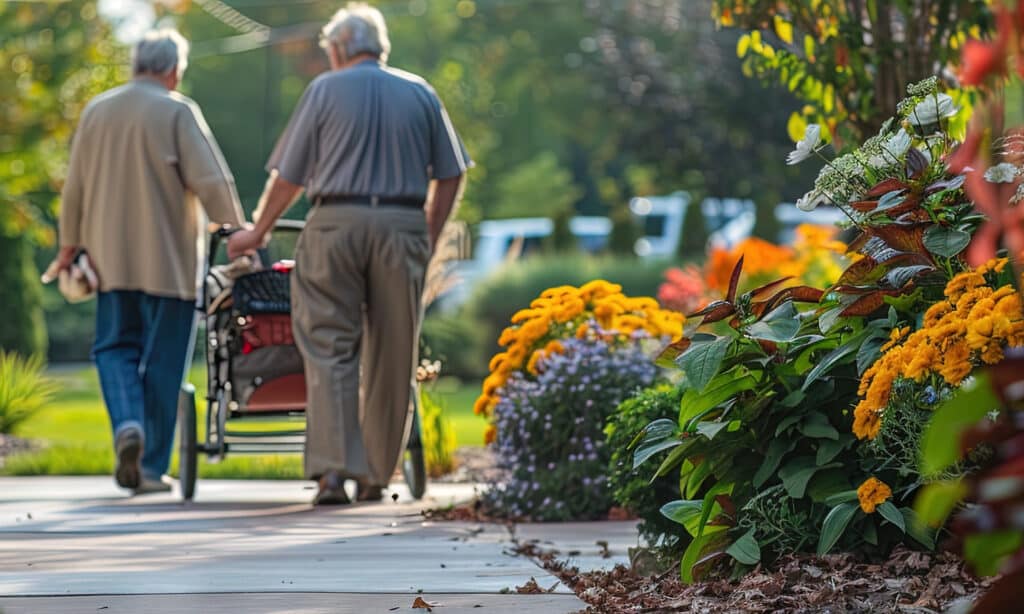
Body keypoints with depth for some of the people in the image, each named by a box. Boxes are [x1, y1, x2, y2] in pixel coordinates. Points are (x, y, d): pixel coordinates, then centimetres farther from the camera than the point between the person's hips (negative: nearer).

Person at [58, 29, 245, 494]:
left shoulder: (96, 111, 8)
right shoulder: (177, 112, -8)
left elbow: (75, 187, 13)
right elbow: (211, 181, -13)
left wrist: (70, 242, 24)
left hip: (111, 258, 4)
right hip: (168, 259, -4)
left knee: (115, 347, 13)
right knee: (162, 360, 4)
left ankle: (128, 424, -14)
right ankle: (151, 466, 4)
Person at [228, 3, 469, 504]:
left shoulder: (325, 90, 5)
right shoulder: (420, 94, 11)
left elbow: (288, 177, 5)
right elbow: (448, 176, 11)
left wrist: (257, 232, 17)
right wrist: (428, 239, 20)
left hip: (335, 223, -2)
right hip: (402, 227, 2)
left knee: (330, 349, -1)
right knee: (391, 356, 8)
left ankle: (332, 469, -14)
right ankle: (375, 476, 12)